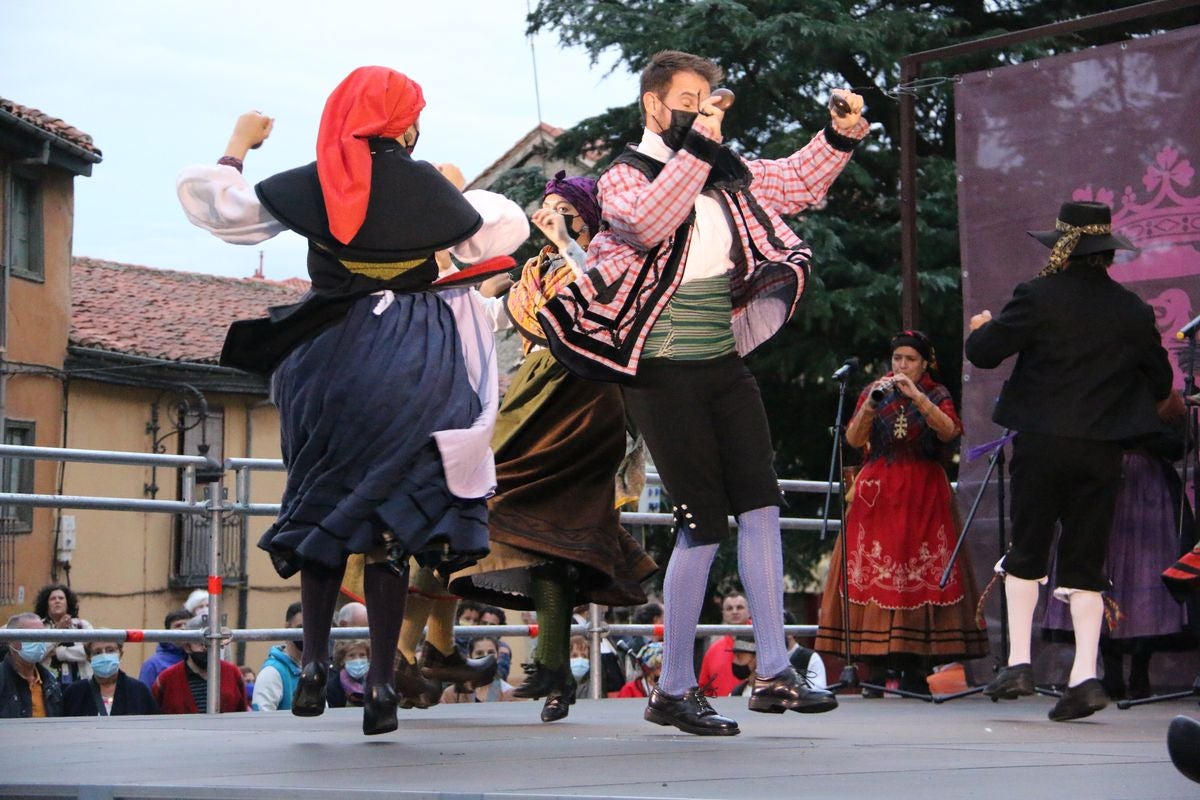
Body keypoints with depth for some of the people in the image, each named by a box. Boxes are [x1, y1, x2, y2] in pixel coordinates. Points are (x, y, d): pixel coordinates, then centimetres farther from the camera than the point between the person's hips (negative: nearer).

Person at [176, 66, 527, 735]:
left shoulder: (311, 185, 0)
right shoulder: (427, 187, -3)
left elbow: (215, 206, 5)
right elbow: (498, 235, 9)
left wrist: (237, 148, 19)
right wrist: (463, 192, 23)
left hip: (331, 353, 2)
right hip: (413, 363, -2)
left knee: (326, 501, 16)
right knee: (391, 513, 2)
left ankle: (315, 664, 9)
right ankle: (381, 682, -2)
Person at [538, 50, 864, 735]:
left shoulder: (728, 174, 13)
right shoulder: (625, 176, -4)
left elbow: (798, 183, 24)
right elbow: (647, 223, -26)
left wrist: (840, 137, 6)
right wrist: (698, 144, -27)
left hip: (726, 365, 6)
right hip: (665, 375, -6)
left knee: (760, 504, 1)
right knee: (704, 523, -7)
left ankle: (775, 675, 5)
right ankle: (674, 690, 4)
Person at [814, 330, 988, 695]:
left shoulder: (937, 395, 9)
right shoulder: (874, 391, 12)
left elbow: (949, 431, -11)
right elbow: (853, 439, 0)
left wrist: (917, 397, -20)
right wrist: (870, 404, -15)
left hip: (923, 497, -1)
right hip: (878, 495, 1)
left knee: (921, 574, -8)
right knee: (873, 573, -8)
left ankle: (915, 668, -5)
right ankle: (875, 666, -8)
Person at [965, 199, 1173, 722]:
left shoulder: (1039, 297, -8)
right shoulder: (1133, 310, 4)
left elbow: (982, 353, -6)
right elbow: (1160, 382, 11)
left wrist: (983, 329, 16)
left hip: (1042, 443, -2)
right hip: (1102, 449, 3)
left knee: (1026, 552, 10)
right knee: (1086, 562, 6)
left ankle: (1018, 662, 2)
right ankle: (1085, 675, -3)